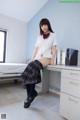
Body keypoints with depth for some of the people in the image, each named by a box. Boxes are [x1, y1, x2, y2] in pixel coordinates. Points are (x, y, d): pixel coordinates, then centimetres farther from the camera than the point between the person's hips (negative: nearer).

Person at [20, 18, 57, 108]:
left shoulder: (53, 35, 12)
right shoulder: (39, 36, 22)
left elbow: (54, 48, 4)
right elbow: (36, 48, 16)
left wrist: (52, 60, -8)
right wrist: (32, 59, 5)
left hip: (46, 57, -4)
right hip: (38, 57, 4)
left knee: (33, 67, -32)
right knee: (29, 71, -24)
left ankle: (31, 94, -18)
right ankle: (32, 93, -10)